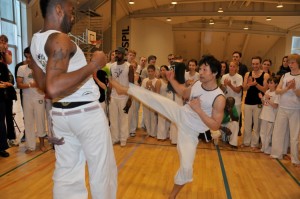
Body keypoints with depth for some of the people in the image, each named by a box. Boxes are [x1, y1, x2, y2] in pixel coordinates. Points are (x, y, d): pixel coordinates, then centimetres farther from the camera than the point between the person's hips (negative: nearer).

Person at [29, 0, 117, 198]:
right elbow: (53, 88, -32)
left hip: (60, 113, 8)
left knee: (67, 171, 17)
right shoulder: (60, 39, -18)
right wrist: (93, 65, -26)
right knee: (103, 170, 10)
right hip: (86, 113, -8)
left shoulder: (35, 41, 9)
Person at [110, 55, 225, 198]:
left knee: (186, 166, -7)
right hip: (180, 114, 5)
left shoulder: (219, 98, -24)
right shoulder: (198, 84, -6)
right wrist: (172, 80, 3)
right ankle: (124, 89, 22)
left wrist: (198, 109, -29)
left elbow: (215, 126, -22)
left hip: (190, 130, -5)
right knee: (152, 97, -2)